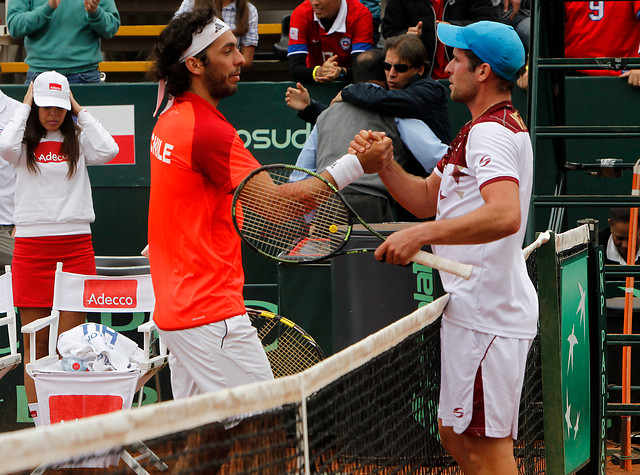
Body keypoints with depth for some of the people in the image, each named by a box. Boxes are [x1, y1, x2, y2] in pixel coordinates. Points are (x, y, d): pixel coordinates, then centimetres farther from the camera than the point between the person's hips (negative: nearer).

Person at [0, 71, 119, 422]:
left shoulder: (77, 140, 9)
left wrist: (80, 112, -1)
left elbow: (108, 150, -10)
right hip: (31, 245, -1)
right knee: (35, 342, -1)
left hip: (75, 245, 1)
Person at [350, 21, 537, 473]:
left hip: (488, 313, -11)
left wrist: (421, 235, -34)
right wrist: (384, 164, 4)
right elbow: (428, 199, 21)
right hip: (474, 308, 11)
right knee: (456, 436, 16)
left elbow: (505, 215, -33)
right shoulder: (484, 129, 19)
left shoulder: (492, 133, -16)